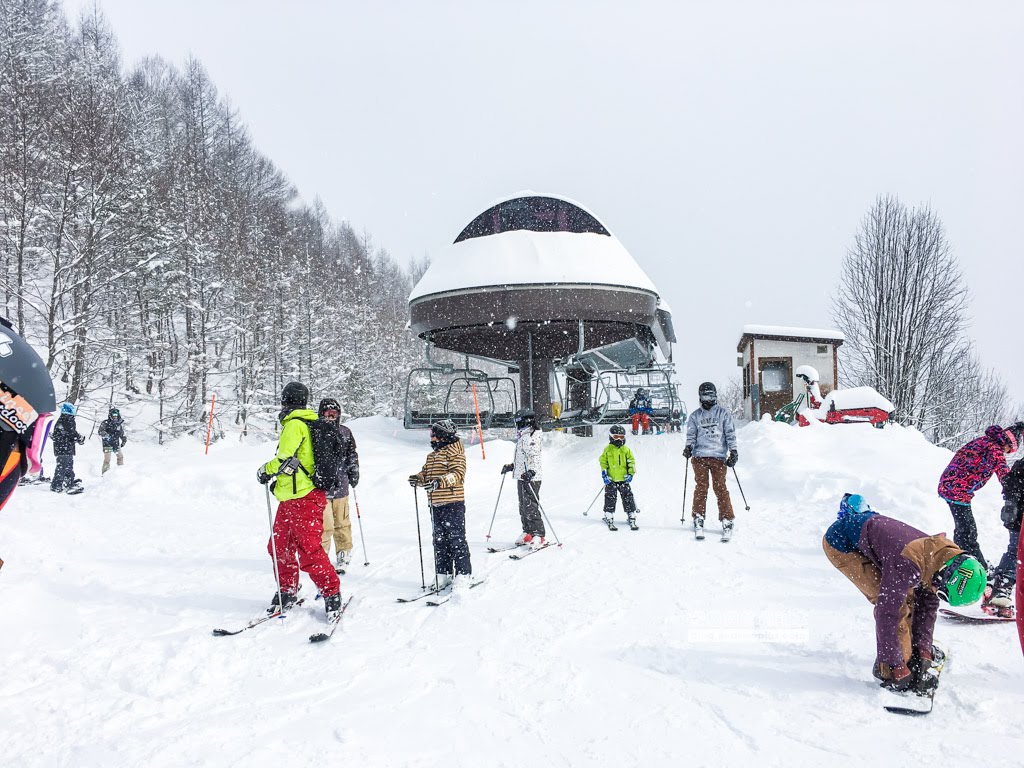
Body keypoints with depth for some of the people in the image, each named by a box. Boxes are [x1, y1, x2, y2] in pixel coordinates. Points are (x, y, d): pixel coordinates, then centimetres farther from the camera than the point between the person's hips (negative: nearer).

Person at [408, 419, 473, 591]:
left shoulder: (454, 452, -8)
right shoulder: (432, 455, 19)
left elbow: (458, 474, -19)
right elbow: (426, 473, 20)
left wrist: (440, 482, -31)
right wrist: (418, 479, -3)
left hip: (453, 504, -8)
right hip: (436, 505, 8)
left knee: (456, 539, -5)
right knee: (439, 540, 12)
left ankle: (464, 575, 1)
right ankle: (444, 573, 22)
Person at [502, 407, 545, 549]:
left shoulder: (531, 437, -14)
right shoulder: (522, 437, 16)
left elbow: (534, 457, -24)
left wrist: (531, 471, -35)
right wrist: (511, 467, 31)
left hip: (530, 479, -10)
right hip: (522, 477, 10)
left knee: (531, 507, -9)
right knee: (523, 507, 13)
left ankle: (538, 535, -4)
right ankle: (528, 533, 21)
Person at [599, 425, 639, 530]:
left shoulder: (626, 450, 5)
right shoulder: (607, 450, 2)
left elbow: (631, 462, 8)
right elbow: (603, 462, 4)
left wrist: (630, 474, -3)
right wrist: (604, 474, -5)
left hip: (624, 479, 1)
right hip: (611, 480, -1)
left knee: (628, 498, 2)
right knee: (610, 499, -2)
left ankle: (632, 518, 9)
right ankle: (609, 518, 7)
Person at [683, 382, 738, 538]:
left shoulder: (723, 413, 9)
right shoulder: (695, 415, 13)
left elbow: (730, 433, 8)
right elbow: (691, 435, 13)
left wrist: (733, 451, -1)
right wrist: (688, 447, -6)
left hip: (719, 456, -1)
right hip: (700, 456, 1)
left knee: (720, 488, -4)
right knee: (701, 487, -2)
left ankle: (727, 520, 2)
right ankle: (698, 519, 4)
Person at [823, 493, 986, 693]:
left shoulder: (938, 558, -9)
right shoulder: (909, 564, -35)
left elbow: (928, 607, 4)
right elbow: (887, 613, -32)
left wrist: (923, 651, 0)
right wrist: (896, 669, -27)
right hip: (840, 543, -9)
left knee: (909, 597, 7)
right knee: (892, 601, -18)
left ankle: (914, 650, 29)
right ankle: (888, 670, -8)